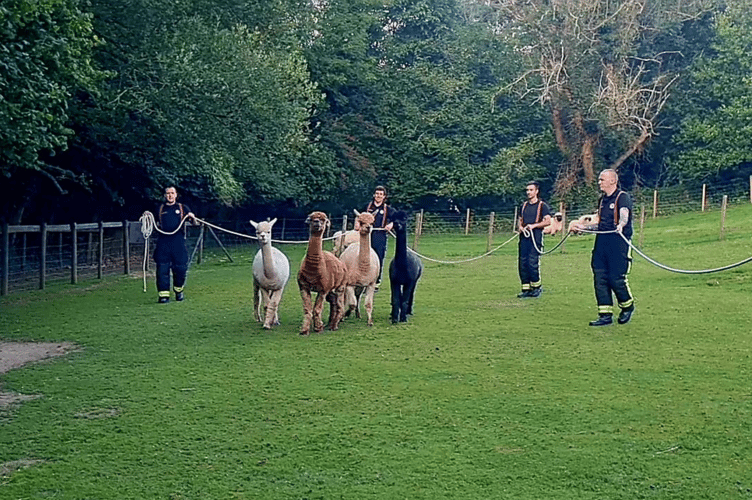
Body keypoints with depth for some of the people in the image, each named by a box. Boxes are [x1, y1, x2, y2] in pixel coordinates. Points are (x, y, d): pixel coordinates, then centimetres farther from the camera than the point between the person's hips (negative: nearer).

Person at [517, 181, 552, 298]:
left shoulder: (542, 205, 1)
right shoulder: (524, 205, 19)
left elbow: (548, 221, -6)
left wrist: (533, 225, -15)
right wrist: (521, 227, 4)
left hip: (536, 236, -6)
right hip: (524, 236, 6)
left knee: (533, 263, -12)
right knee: (522, 263, 1)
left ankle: (536, 287, 2)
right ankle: (526, 288, 8)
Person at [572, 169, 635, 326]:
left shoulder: (623, 197, -6)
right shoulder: (602, 200, 19)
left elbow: (624, 215, -25)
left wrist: (621, 225, -45)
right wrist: (583, 227, 20)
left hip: (619, 242, -8)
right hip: (601, 242, 8)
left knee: (616, 279, -8)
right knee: (600, 278, 2)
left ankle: (627, 306, 19)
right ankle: (605, 315, 7)